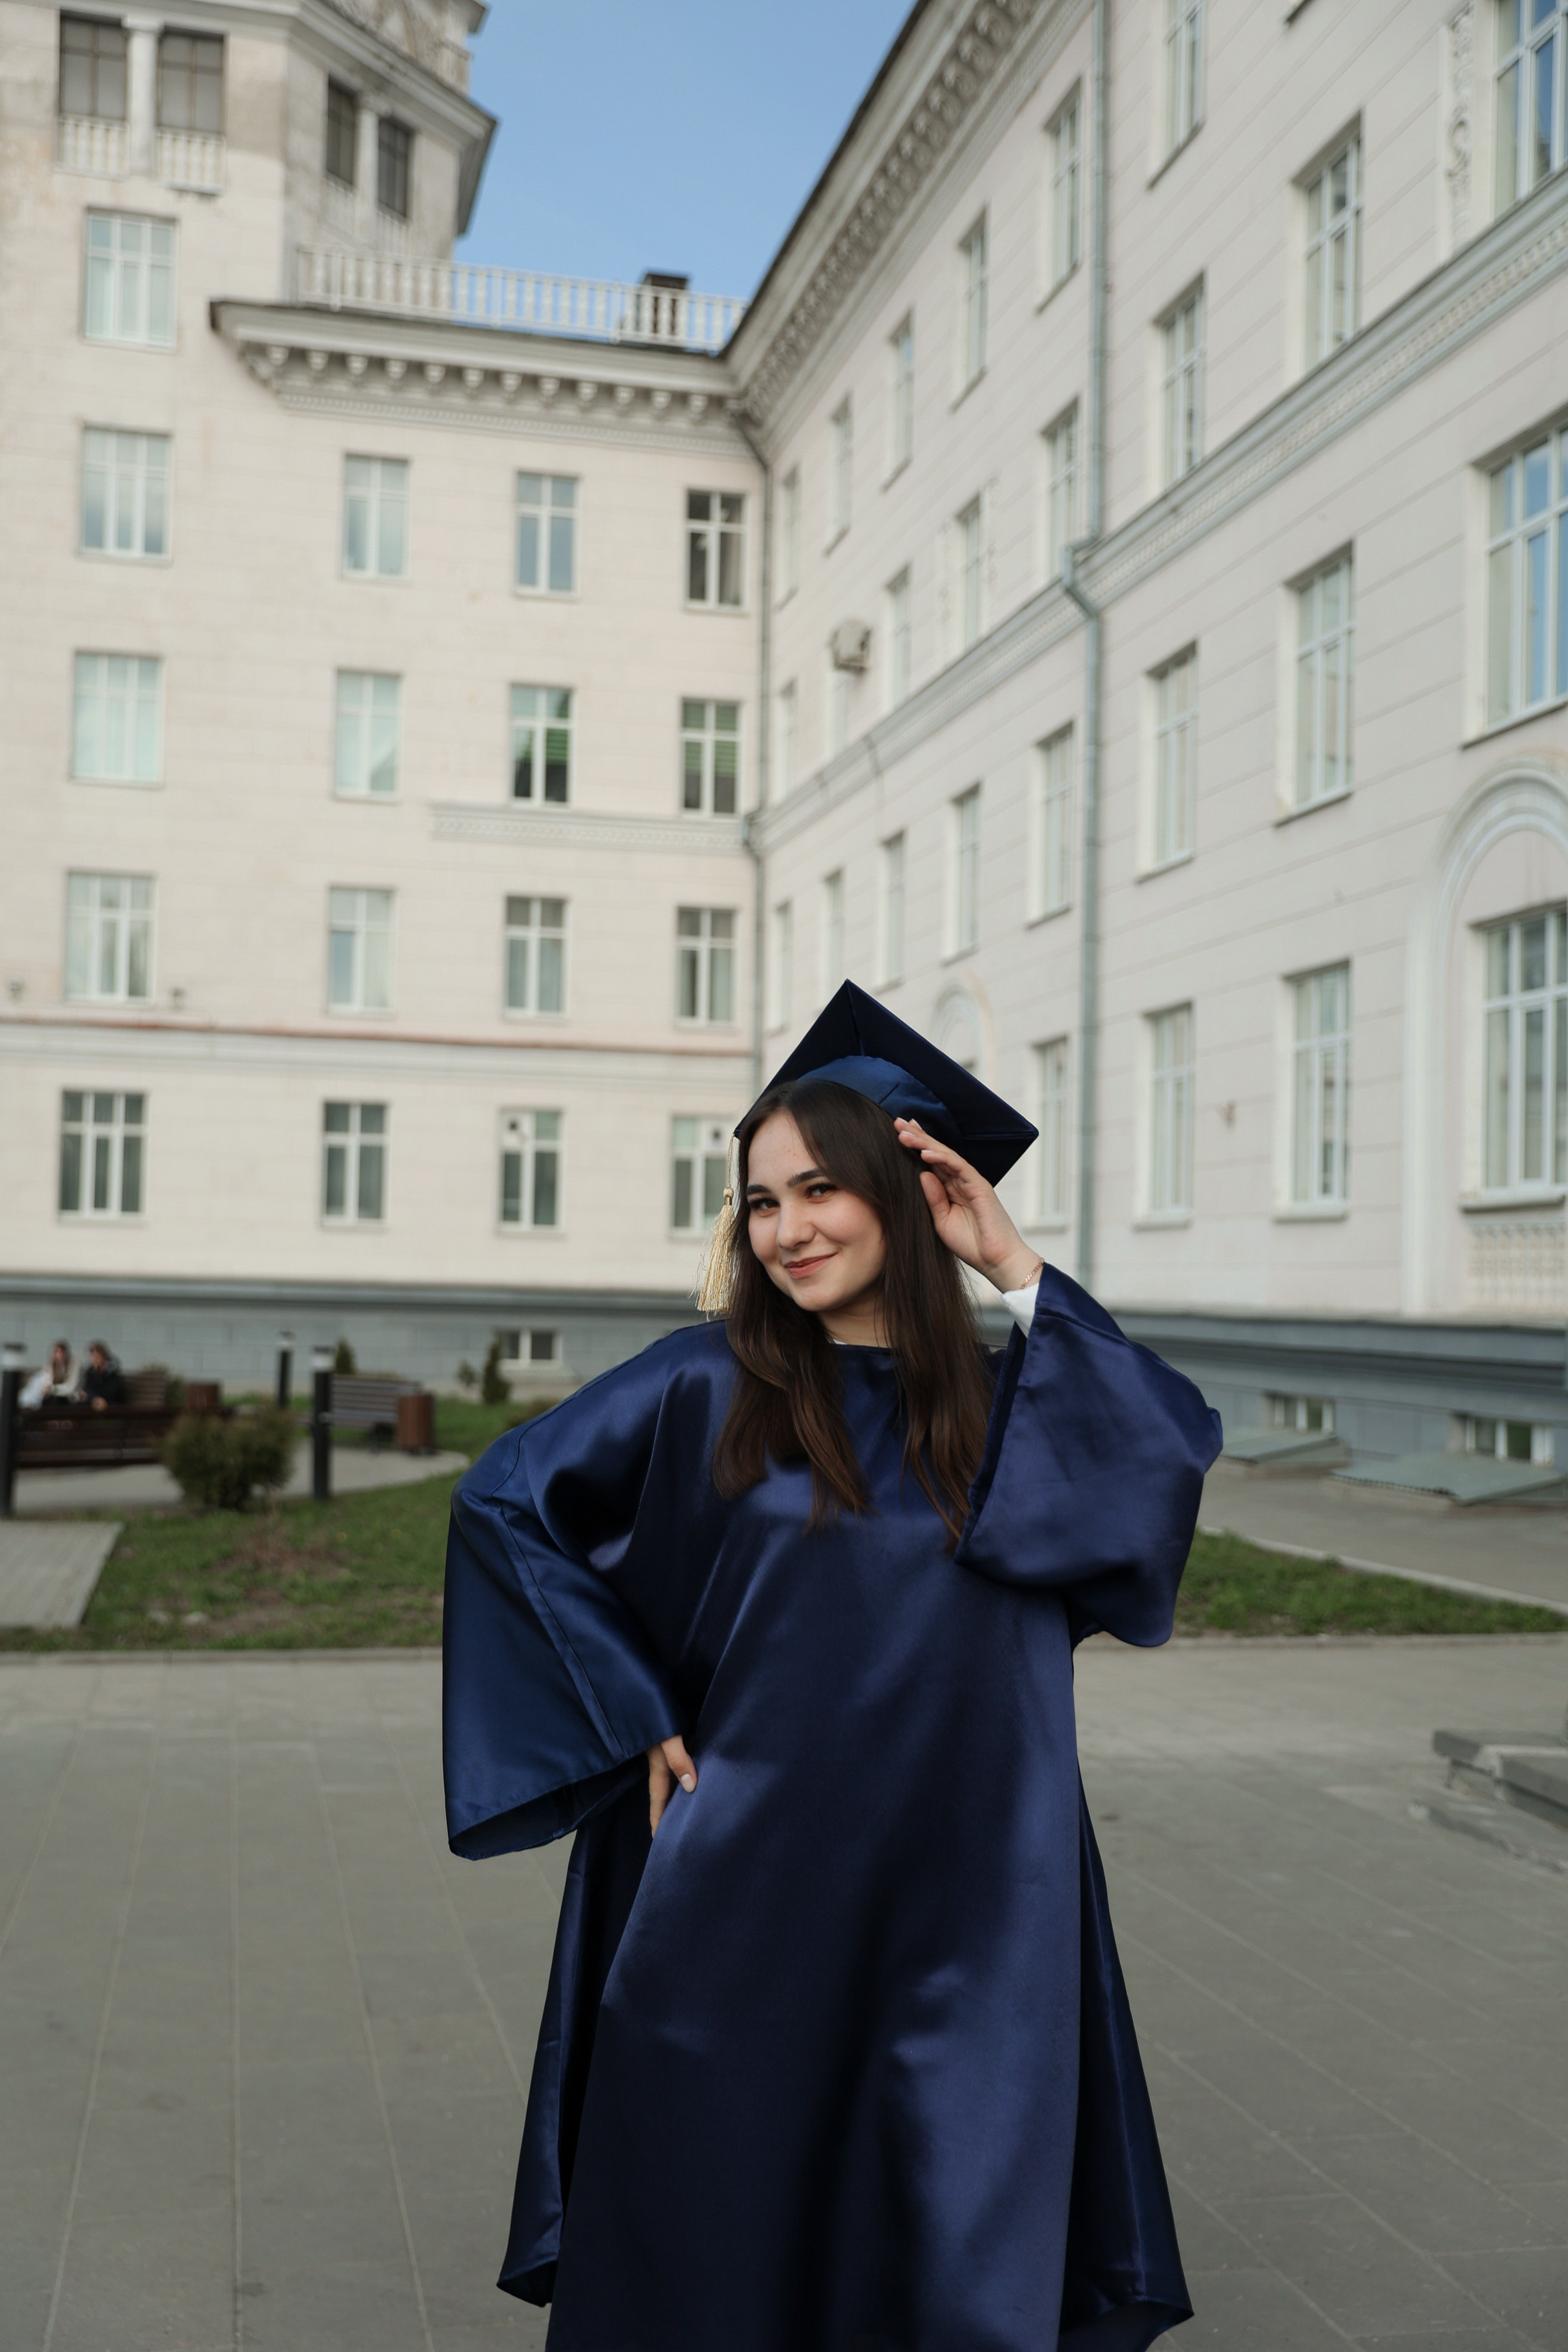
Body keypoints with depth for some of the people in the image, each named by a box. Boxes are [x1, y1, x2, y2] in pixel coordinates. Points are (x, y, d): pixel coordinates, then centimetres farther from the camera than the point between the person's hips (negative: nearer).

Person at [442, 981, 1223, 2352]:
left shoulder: (1010, 1405, 4)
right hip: (744, 1913, -1)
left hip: (965, 1915, 2)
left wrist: (1016, 1268, -9)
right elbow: (505, 1502, 0)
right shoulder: (709, 1389, -3)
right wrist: (639, 1717, -4)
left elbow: (1175, 1443, -12)